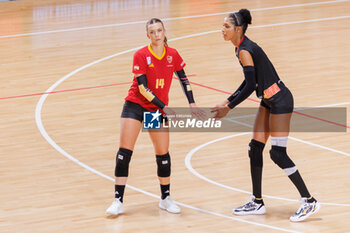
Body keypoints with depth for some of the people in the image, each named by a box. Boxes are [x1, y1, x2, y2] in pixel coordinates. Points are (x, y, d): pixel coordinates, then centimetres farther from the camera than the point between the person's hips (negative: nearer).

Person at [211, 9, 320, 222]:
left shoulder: (245, 51, -19)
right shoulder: (243, 47, 10)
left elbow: (250, 86, -22)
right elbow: (250, 82, 16)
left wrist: (229, 108, -15)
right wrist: (228, 101, 13)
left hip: (280, 101, -10)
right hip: (268, 101, 10)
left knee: (278, 153, -10)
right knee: (255, 149, 9)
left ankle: (310, 202, -4)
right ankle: (257, 203, 16)